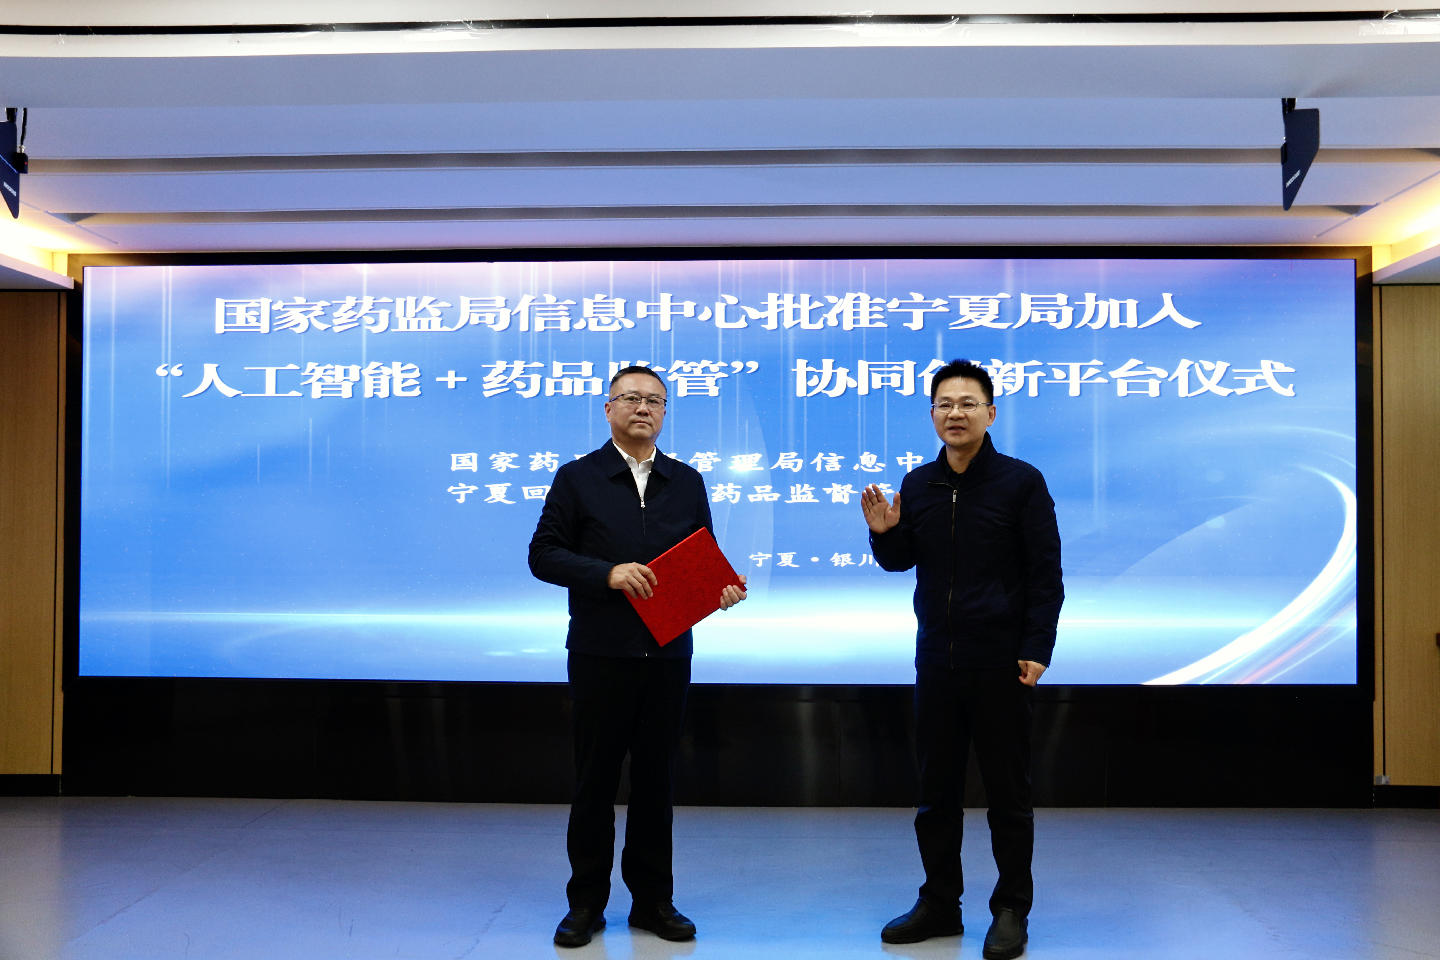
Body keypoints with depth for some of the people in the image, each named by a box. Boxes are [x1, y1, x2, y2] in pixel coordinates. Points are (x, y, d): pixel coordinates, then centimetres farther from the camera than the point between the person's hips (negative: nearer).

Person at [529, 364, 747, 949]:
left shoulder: (687, 483, 12)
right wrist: (608, 573, -16)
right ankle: (586, 903, 20)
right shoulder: (577, 478, 2)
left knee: (655, 779, 10)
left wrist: (724, 589, -6)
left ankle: (652, 901, 23)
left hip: (668, 655, 3)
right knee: (595, 780, 6)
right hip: (600, 655, -2)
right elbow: (543, 554, -3)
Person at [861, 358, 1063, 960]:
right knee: (936, 790, 12)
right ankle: (939, 904, 25)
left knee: (1008, 794, 5)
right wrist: (883, 533, -6)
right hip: (936, 661, 5)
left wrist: (1037, 650, -12)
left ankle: (1011, 912, 19)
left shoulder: (1021, 482, -5)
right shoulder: (918, 485, 7)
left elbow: (1045, 574, -6)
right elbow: (901, 561, 16)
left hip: (1000, 663, -4)